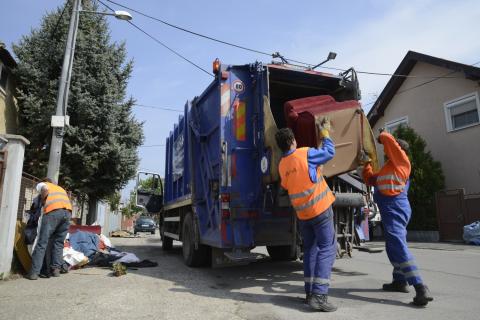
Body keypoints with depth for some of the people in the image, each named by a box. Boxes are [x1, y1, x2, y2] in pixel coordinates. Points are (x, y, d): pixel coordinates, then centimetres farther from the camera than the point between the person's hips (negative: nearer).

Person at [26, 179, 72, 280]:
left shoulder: (41, 184, 25)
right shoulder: (60, 188, 39)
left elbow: (45, 189, 0)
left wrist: (42, 201, 15)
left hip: (53, 211, -4)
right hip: (68, 211, 5)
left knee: (42, 242, -1)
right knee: (59, 242, 12)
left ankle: (34, 272, -3)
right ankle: (56, 269, 9)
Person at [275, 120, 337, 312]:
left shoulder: (282, 166, 4)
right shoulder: (305, 154, -13)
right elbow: (329, 152, -1)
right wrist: (325, 133, 12)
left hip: (302, 213, 6)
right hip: (320, 209, -6)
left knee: (310, 250, 15)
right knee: (327, 249, -3)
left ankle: (310, 292, 16)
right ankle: (319, 295, -11)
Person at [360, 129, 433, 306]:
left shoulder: (401, 160, -1)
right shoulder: (389, 167, 25)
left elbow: (387, 139, -10)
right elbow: (370, 180, 29)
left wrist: (382, 135, 11)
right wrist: (367, 164, 24)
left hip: (394, 208, -10)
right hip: (391, 209, 10)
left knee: (398, 246, -17)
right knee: (393, 246, 18)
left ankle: (421, 289, -19)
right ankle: (400, 281, 30)